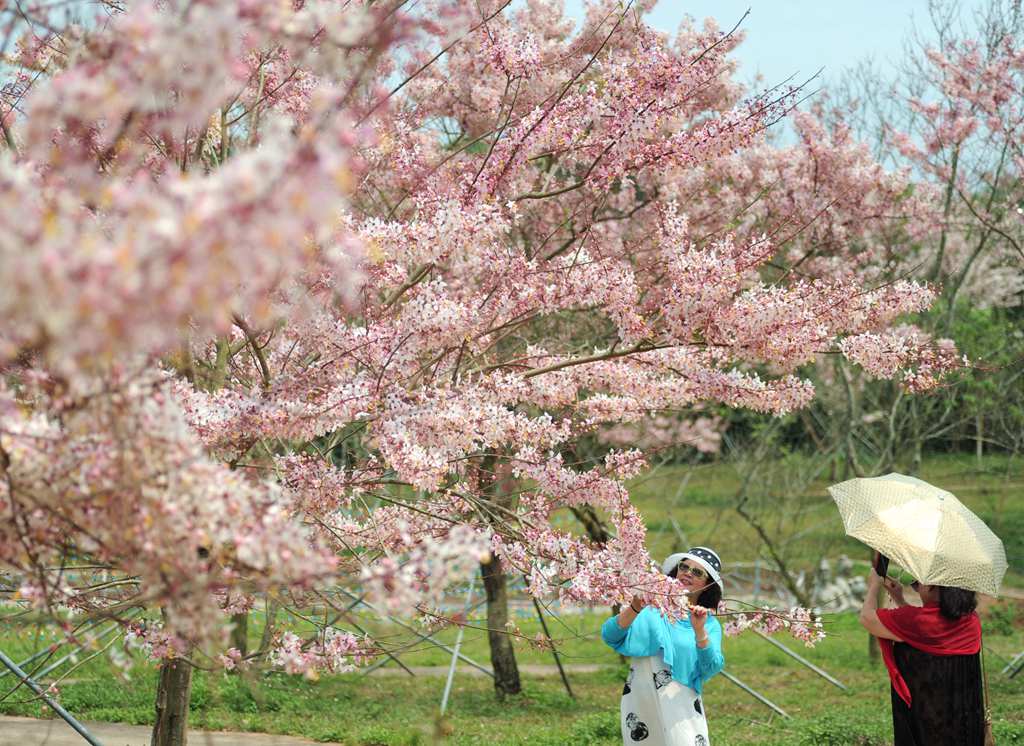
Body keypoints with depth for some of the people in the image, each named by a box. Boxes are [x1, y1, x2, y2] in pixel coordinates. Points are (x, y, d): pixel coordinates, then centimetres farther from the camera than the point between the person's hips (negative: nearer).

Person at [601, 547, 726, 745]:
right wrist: (635, 608, -25)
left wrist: (699, 631, -23)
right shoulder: (652, 606, 1)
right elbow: (610, 636, -9)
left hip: (681, 707, 0)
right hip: (640, 704, 0)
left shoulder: (710, 624, 6)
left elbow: (712, 668, -9)